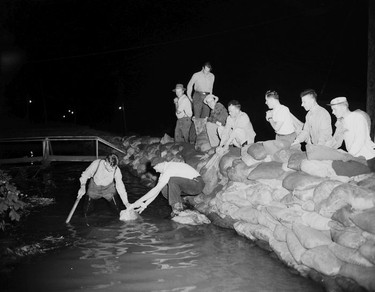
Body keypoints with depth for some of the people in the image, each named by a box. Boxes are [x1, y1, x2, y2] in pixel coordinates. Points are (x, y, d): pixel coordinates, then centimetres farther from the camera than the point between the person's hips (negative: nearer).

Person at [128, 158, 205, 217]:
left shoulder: (170, 169, -22)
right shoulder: (164, 171, 9)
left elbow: (156, 189, -25)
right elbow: (157, 190, 8)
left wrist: (139, 201, -22)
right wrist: (145, 205, 3)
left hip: (197, 184, -9)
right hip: (190, 186, 9)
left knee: (172, 180, -31)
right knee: (165, 190, -6)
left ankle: (177, 207, -17)